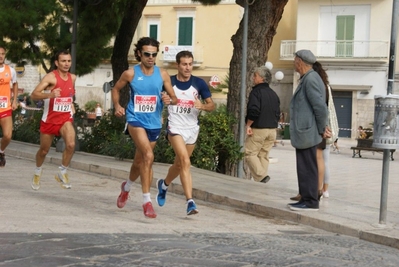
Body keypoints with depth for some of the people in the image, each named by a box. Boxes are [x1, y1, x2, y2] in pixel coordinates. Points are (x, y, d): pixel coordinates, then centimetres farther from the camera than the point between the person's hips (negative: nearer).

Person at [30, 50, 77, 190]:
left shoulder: (73, 78, 2)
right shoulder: (51, 77, -16)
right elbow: (33, 95, -24)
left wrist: (71, 104, 10)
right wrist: (50, 95, -40)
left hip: (66, 119, 3)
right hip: (49, 119, -3)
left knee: (71, 144, -24)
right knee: (44, 150, 13)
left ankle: (62, 172, -3)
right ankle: (37, 173, 42)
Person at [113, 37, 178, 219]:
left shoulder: (162, 74, 0)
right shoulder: (130, 73, -5)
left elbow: (174, 99, 4)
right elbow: (116, 89, 11)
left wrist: (169, 100, -19)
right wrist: (117, 106, -5)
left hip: (154, 123, 4)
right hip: (136, 120, -4)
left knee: (140, 160, 19)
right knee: (148, 156, -23)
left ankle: (126, 187, 49)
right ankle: (146, 200, -18)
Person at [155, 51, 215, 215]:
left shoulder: (199, 83, -2)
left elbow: (211, 105, 1)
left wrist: (202, 106, -20)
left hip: (192, 129, 3)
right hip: (175, 128, -3)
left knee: (179, 164, 16)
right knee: (185, 162, -21)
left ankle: (164, 185, 47)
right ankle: (190, 202, -24)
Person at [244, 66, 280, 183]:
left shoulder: (256, 91, -11)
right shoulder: (273, 94, 14)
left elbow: (254, 110, -22)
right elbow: (277, 113, 16)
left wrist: (248, 125, -14)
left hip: (258, 129, -7)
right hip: (272, 130, 7)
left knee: (250, 153, -1)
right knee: (263, 155, 12)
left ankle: (261, 176, -16)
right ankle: (262, 180, 10)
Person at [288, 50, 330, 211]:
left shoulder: (310, 79, -16)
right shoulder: (308, 79, 16)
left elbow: (320, 107, -20)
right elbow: (319, 107, 20)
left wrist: (322, 130, -10)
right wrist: (323, 128, 12)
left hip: (306, 133, -10)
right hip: (303, 133, 10)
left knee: (308, 169, -5)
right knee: (304, 169, 14)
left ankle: (311, 202, -1)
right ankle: (306, 199, 19)